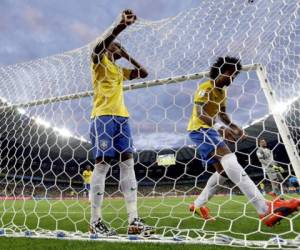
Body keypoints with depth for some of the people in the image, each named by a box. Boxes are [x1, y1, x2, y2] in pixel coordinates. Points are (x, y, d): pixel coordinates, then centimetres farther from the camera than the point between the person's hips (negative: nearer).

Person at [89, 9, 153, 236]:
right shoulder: (99, 62, 8)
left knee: (128, 163, -2)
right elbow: (97, 48, -14)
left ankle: (134, 221, 0)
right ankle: (95, 222, 2)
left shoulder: (120, 70, 27)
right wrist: (122, 25, -15)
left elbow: (144, 73, 31)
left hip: (121, 118, 7)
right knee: (102, 164, -8)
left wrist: (127, 56, 27)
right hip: (103, 117, -7)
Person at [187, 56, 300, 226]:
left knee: (223, 169, 6)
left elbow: (222, 113, 24)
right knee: (227, 158, -29)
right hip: (199, 129, -10)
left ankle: (198, 205, 19)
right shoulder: (206, 88, -10)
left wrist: (234, 127, 6)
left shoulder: (222, 91, 19)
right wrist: (220, 129, -35)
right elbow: (199, 114, -22)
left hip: (210, 130, 10)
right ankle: (265, 209, -37)